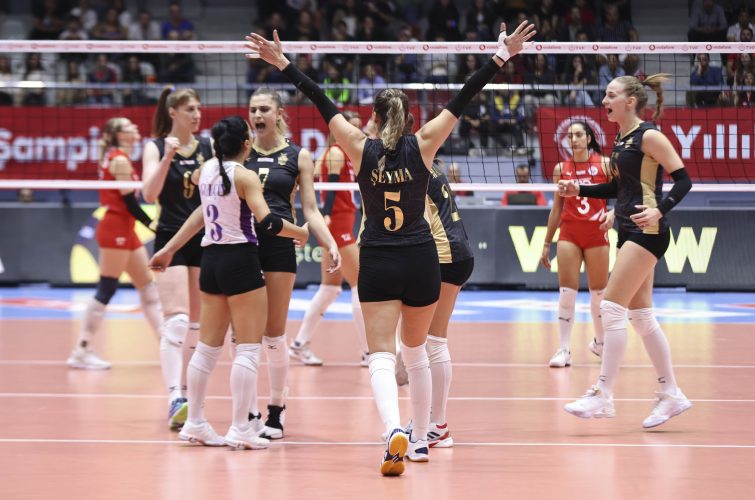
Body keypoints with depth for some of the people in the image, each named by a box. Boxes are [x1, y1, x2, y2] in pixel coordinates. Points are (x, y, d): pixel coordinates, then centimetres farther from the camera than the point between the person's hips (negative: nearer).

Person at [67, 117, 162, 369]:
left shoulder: (115, 157, 15)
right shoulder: (120, 160, -12)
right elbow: (129, 201, -15)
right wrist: (152, 223, -10)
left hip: (124, 230, 10)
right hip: (116, 228, -10)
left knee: (148, 285, 9)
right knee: (106, 289, -8)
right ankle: (82, 351, -5)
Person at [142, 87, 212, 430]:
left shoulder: (208, 147, 7)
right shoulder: (156, 147, -3)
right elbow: (150, 194, -15)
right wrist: (167, 157, -26)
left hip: (205, 239, 5)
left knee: (196, 323, 11)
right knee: (176, 320, -18)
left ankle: (186, 393, 24)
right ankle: (175, 399, -26)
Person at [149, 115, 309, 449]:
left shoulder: (207, 169, 6)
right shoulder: (244, 176, -14)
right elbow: (267, 221, -21)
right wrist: (300, 232, -7)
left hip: (210, 260, 7)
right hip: (240, 261, -7)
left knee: (207, 347, 14)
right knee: (248, 349, -3)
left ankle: (195, 424, 17)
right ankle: (240, 430, -7)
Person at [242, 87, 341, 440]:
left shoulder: (298, 156, 5)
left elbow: (310, 209, 5)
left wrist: (330, 243, -9)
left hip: (278, 247, -1)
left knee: (274, 335, 1)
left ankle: (277, 408, 14)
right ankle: (249, 413, 7)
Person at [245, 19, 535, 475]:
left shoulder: (361, 149, -4)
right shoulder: (423, 146, -3)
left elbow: (323, 103, 0)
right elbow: (462, 99, -1)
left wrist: (283, 63, 5)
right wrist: (503, 56, 2)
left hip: (378, 263, -2)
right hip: (421, 260, 2)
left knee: (382, 355, -7)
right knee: (416, 353, 19)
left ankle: (395, 429, -32)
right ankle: (420, 439, 26)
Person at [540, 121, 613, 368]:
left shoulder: (605, 164, 1)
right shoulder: (561, 169, 7)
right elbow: (557, 209, 12)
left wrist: (612, 214, -21)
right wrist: (547, 244, 11)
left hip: (597, 234, -1)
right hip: (569, 234, 1)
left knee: (599, 293, 6)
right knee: (567, 292, -7)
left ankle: (600, 342, 26)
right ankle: (564, 349, -6)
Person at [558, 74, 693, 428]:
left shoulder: (648, 136, -12)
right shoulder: (621, 139, 14)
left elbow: (683, 179, -14)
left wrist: (660, 210, -28)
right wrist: (579, 191, 13)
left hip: (647, 231, -10)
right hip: (630, 232, 10)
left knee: (612, 308, -12)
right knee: (640, 315, 10)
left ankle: (603, 395, -10)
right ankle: (671, 395, 16)